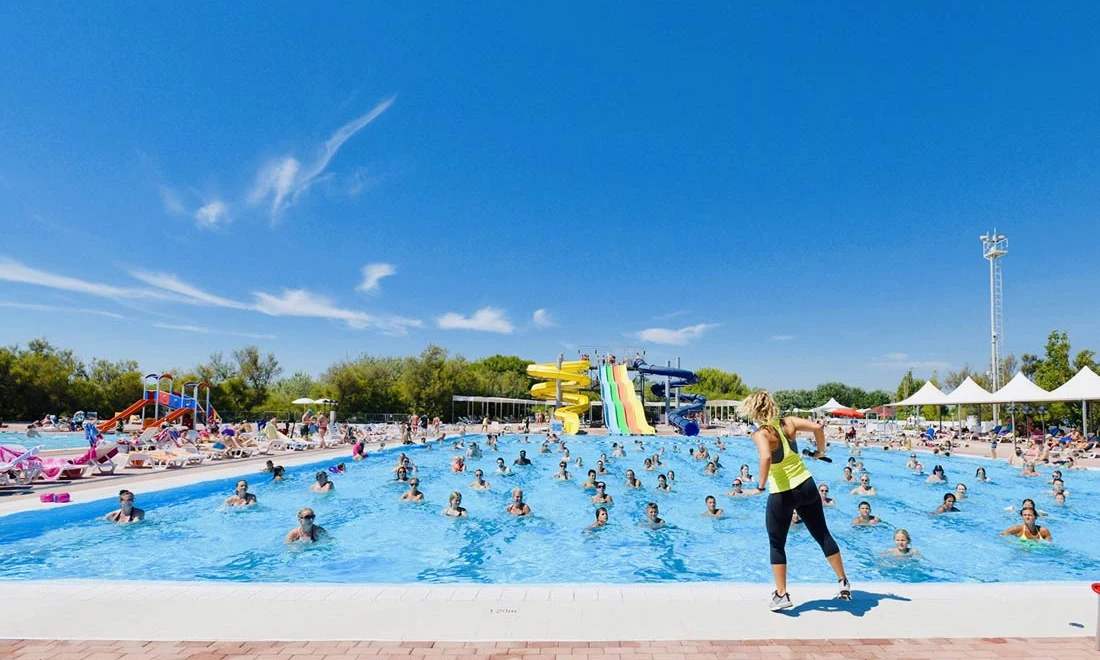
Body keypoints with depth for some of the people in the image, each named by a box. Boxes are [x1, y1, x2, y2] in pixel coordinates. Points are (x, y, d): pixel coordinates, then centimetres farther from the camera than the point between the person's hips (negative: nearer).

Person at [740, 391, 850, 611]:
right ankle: (843, 582, 30)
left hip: (782, 495, -5)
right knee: (822, 534, 21)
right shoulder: (788, 423, 0)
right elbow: (817, 427, -7)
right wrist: (821, 452, 8)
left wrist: (761, 484, -20)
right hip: (806, 486, 5)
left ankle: (781, 595, 16)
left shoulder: (760, 433, -16)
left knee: (777, 545, 12)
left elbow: (766, 458, -33)